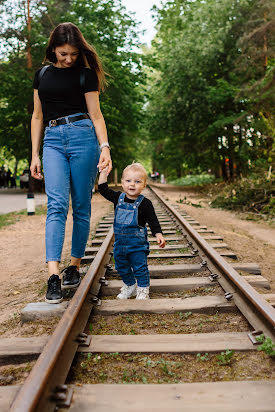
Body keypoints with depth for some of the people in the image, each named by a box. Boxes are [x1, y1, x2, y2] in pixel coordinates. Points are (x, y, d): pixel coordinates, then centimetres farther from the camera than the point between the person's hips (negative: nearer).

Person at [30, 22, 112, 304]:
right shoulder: (42, 74, 17)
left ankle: (74, 267, 12)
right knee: (56, 204, -12)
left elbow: (95, 114, 2)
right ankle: (53, 276, -16)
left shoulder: (85, 73, 7)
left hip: (82, 136, -2)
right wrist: (35, 155, 11)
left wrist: (105, 146, -13)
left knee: (81, 206, 0)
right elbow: (37, 116, 17)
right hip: (52, 140, 2)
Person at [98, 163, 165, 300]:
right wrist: (103, 173, -1)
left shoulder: (145, 203, -12)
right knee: (122, 267, 17)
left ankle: (143, 290, 19)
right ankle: (130, 286, 38)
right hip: (120, 241, 5)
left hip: (138, 243, -5)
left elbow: (153, 221, -9)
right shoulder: (118, 198, 0)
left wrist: (159, 235, -21)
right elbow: (103, 190, 5)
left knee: (140, 267, 1)